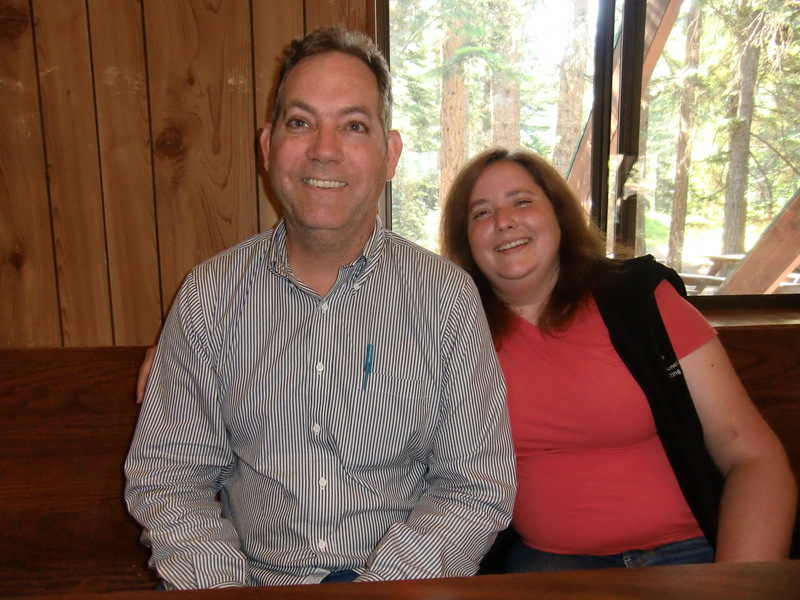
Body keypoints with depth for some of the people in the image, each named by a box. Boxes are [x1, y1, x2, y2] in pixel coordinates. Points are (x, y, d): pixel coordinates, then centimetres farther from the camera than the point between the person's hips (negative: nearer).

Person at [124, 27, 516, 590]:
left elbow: (479, 489, -3)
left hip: (400, 580, 0)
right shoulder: (209, 294, 1)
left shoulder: (449, 297, -3)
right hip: (254, 579, 1)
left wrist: (375, 586, -15)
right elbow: (165, 475, 3)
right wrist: (221, 587, -12)